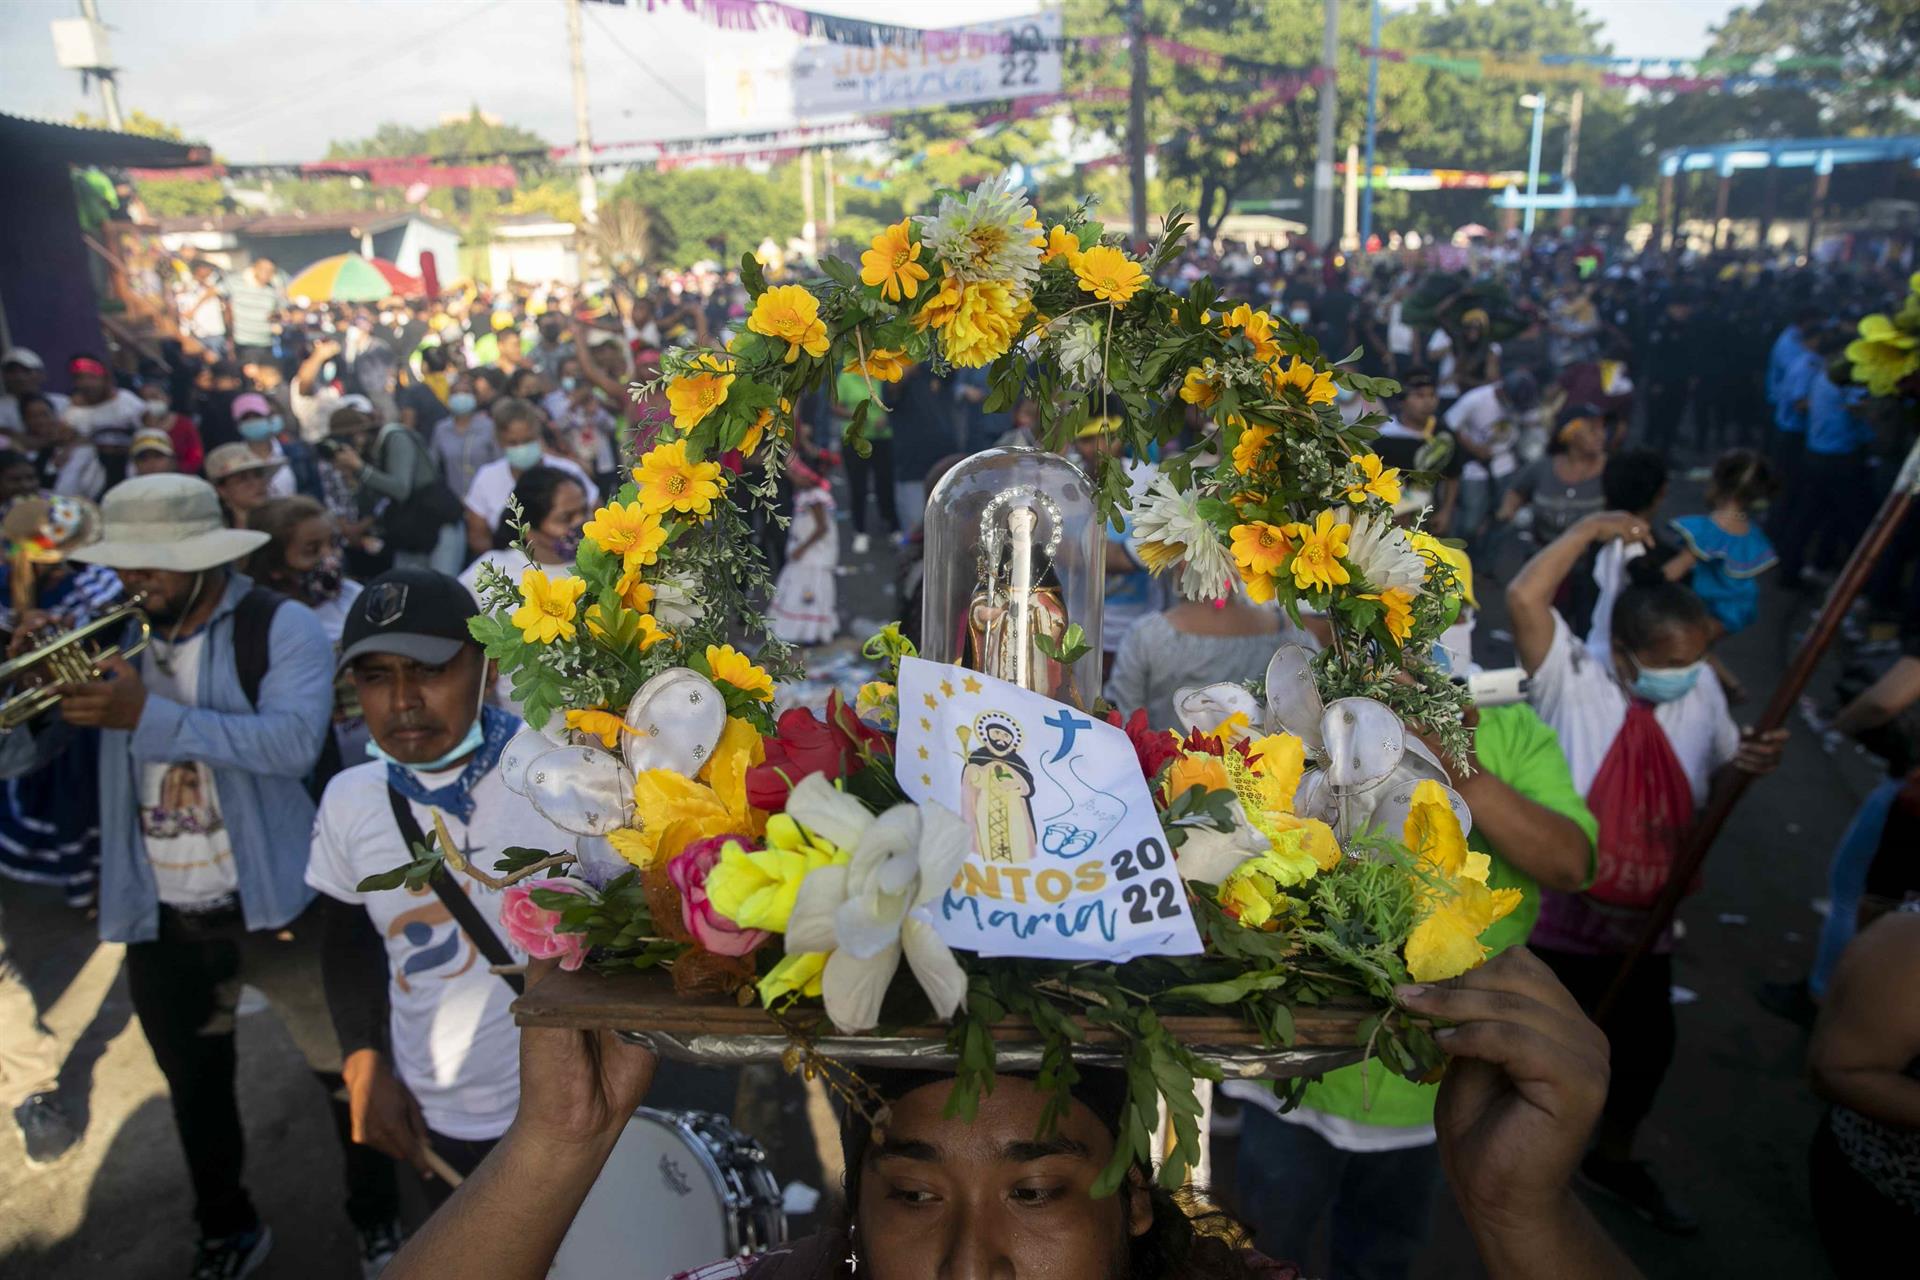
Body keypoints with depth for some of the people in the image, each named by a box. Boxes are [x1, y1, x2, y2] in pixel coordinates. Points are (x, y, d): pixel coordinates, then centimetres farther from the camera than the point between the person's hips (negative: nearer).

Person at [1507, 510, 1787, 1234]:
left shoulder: (1701, 687, -3)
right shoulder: (1572, 680, -18)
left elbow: (1715, 779, 11)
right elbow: (1524, 597, -34)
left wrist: (1748, 763, -12)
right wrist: (1591, 529, -23)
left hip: (1645, 923, 5)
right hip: (1559, 918, -5)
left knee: (1647, 1046, 21)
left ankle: (1613, 1158, 48)